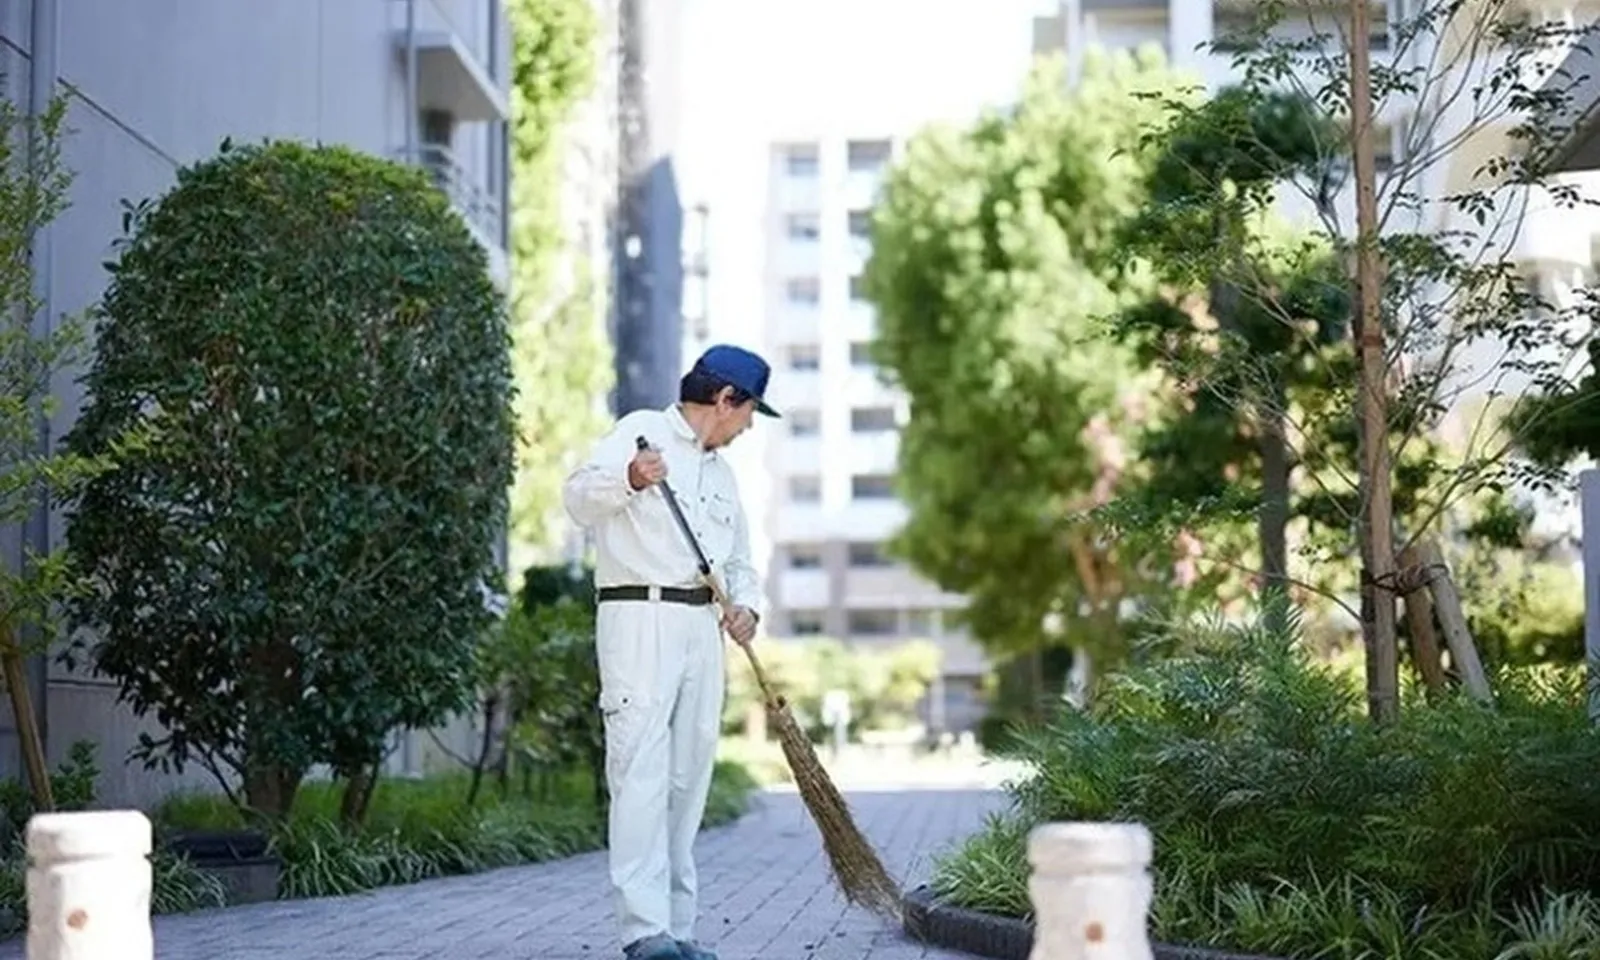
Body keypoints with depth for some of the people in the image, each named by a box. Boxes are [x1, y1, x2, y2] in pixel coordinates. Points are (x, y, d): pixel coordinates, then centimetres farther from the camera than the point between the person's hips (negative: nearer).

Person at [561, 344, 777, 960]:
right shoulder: (642, 431, 1)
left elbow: (739, 561, 29)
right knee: (641, 770, -15)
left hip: (702, 629, 8)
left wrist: (746, 605, 7)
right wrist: (630, 478, -33)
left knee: (689, 776, 6)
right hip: (640, 616, -8)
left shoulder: (720, 472, 25)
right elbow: (579, 496, -12)